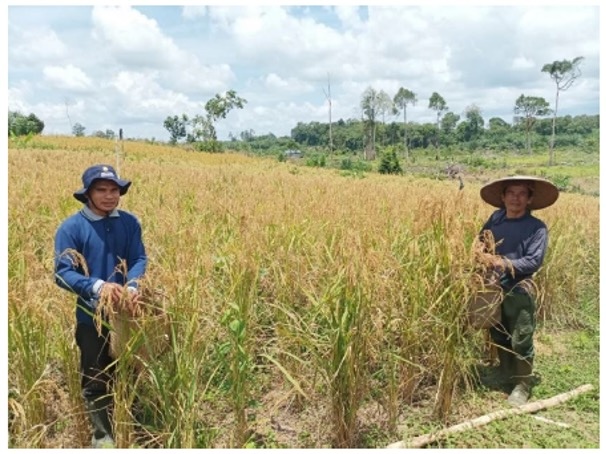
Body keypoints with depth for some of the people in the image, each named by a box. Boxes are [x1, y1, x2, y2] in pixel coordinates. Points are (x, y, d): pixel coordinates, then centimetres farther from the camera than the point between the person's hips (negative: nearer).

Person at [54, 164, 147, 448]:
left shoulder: (129, 223, -3)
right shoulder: (71, 227, -13)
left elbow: (139, 259, -6)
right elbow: (62, 273, -17)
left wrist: (132, 286, -26)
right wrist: (97, 286, -33)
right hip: (92, 316, -3)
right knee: (96, 378, 10)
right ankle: (103, 436, 30)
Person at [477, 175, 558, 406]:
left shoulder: (536, 227, -10)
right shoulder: (495, 219, 2)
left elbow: (534, 261, -16)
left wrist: (504, 263, -26)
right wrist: (481, 252, -8)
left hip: (519, 291, -4)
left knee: (521, 341, 3)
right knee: (498, 336, 20)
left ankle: (522, 386, 21)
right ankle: (505, 370, 43)